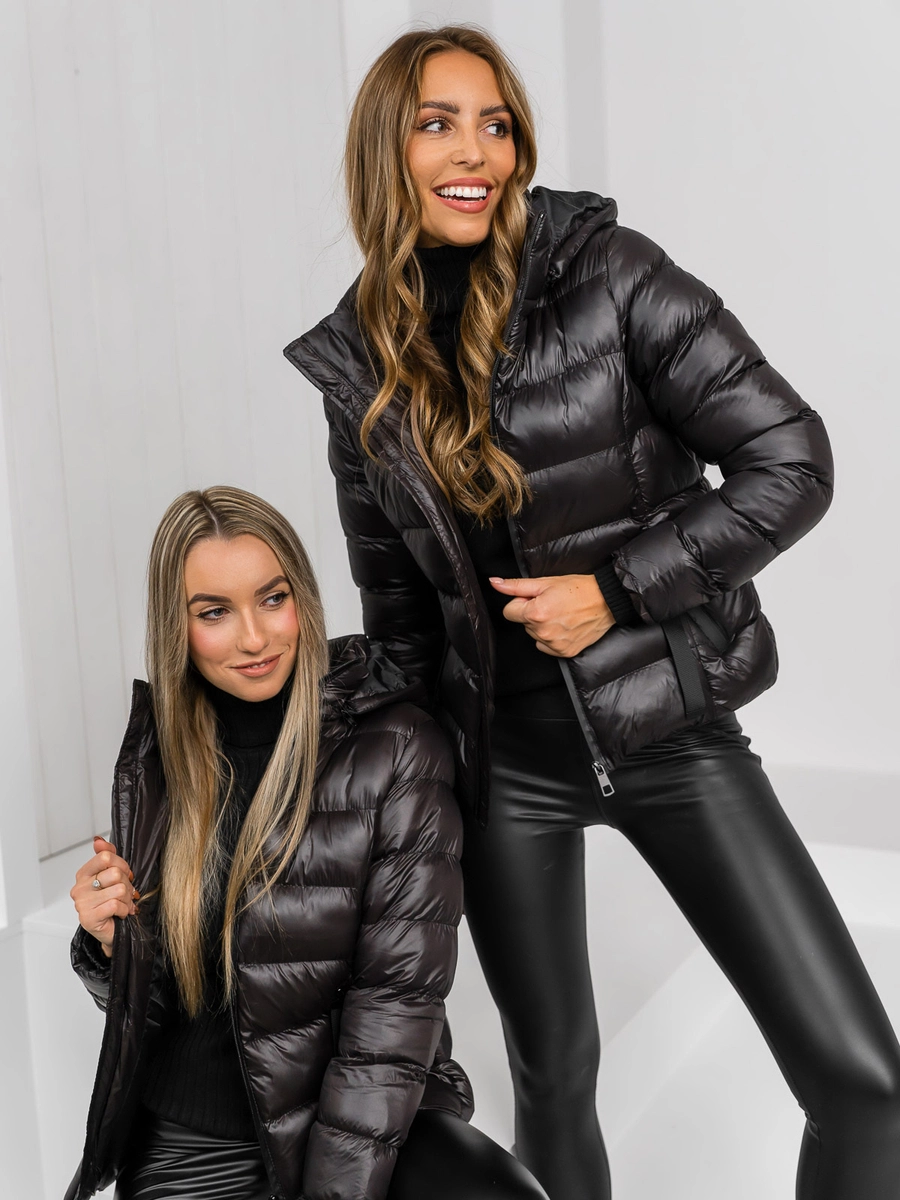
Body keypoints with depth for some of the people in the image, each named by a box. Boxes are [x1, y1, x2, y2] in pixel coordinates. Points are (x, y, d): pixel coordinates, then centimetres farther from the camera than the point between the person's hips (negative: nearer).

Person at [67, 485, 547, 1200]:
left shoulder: (397, 752, -10)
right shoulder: (154, 760, 3)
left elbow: (399, 997, -14)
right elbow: (139, 999, 12)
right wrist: (107, 941, -9)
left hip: (361, 1117, -3)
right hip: (182, 1142, 4)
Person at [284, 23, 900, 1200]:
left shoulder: (605, 272, -9)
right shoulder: (363, 365, 2)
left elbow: (791, 462, -10)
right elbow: (395, 604, 11)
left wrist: (618, 588, -16)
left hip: (671, 732, -2)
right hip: (504, 767, 3)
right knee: (553, 1073, 15)